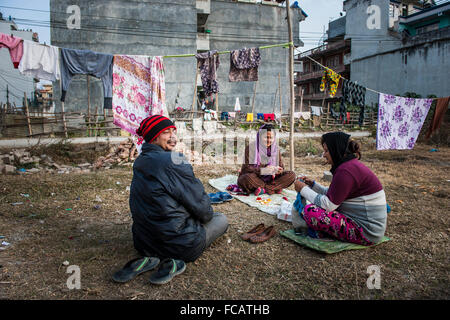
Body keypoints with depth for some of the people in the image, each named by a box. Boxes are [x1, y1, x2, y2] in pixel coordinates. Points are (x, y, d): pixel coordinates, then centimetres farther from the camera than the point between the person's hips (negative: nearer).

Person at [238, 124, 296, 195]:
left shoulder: (276, 149, 6)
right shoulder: (250, 148, -9)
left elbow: (281, 166, 4)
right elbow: (246, 168, -15)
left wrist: (279, 170, -21)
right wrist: (262, 170, -30)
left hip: (269, 179, 4)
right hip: (254, 179, -4)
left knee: (291, 175, -15)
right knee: (247, 177, -37)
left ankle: (264, 189, -26)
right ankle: (275, 188, -21)